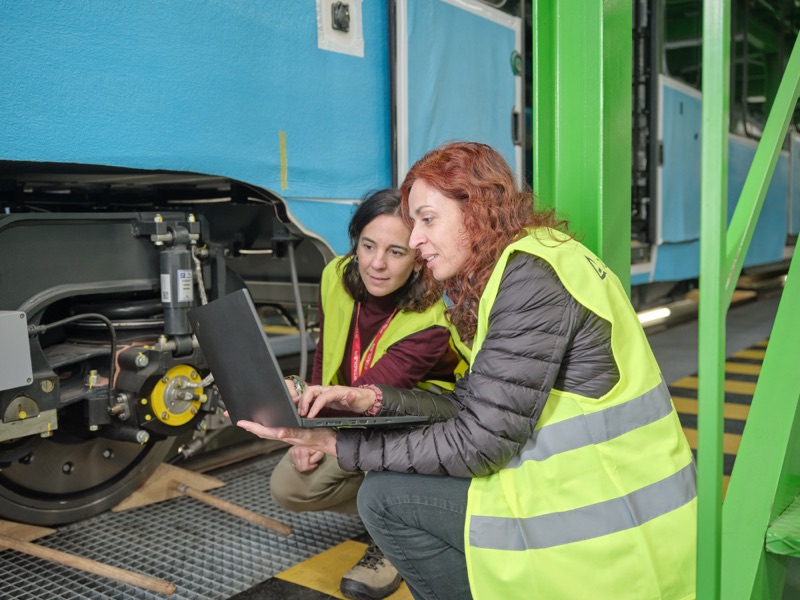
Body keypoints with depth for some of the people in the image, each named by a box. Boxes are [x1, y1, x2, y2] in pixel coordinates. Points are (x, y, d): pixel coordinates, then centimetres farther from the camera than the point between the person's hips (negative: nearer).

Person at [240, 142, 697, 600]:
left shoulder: (530, 280, -20)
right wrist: (372, 399, -4)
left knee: (385, 497, -5)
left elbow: (478, 445, -21)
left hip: (604, 533, -9)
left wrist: (334, 443, -15)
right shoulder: (511, 270, 10)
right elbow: (471, 407, 7)